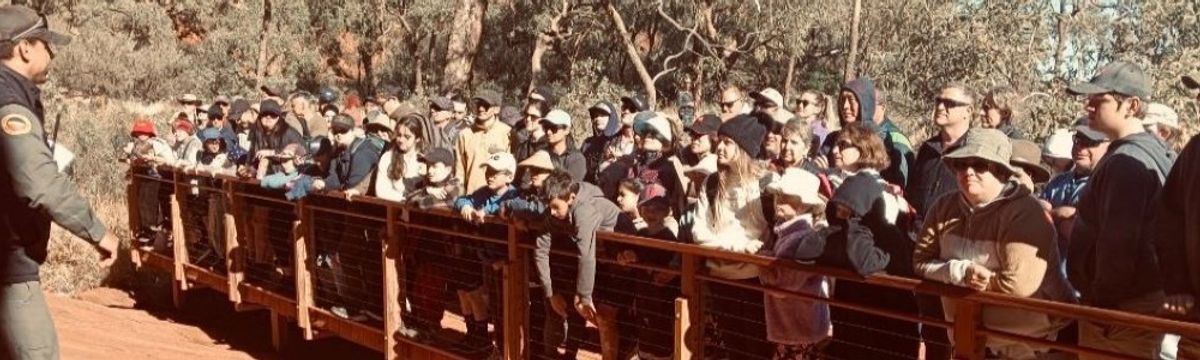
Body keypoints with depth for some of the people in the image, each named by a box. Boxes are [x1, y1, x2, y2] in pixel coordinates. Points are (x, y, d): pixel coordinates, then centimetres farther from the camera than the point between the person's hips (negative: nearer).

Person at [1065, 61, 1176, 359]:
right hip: (1146, 295, 10)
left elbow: (1118, 241, -24)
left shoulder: (1125, 162, -19)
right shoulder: (1153, 150, 14)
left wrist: (1102, 303, -17)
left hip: (1123, 306, -10)